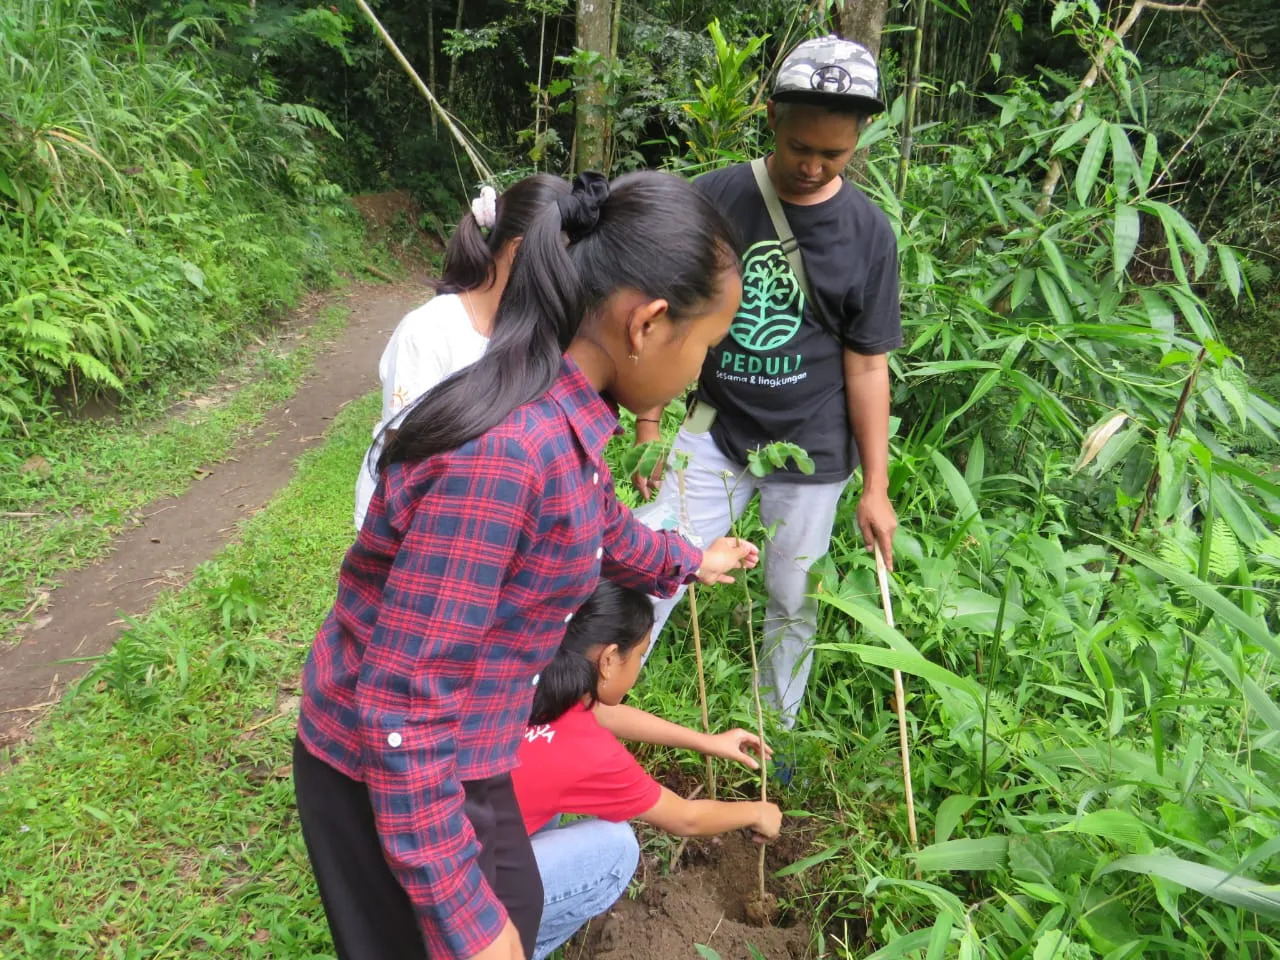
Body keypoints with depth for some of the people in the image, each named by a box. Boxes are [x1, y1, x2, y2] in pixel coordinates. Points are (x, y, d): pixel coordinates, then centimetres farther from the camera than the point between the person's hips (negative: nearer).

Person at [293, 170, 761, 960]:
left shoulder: (559, 420, -5)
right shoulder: (504, 453, -34)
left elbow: (603, 530, 17)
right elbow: (406, 704, -30)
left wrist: (688, 563, 35)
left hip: (449, 756, 8)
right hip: (395, 781, -8)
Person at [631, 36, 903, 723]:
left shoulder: (868, 233, -6)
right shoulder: (714, 197, -6)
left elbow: (867, 364, -3)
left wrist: (876, 486, -3)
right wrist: (648, 427, 1)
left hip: (810, 450, 0)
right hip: (714, 433, 1)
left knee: (793, 605, 12)